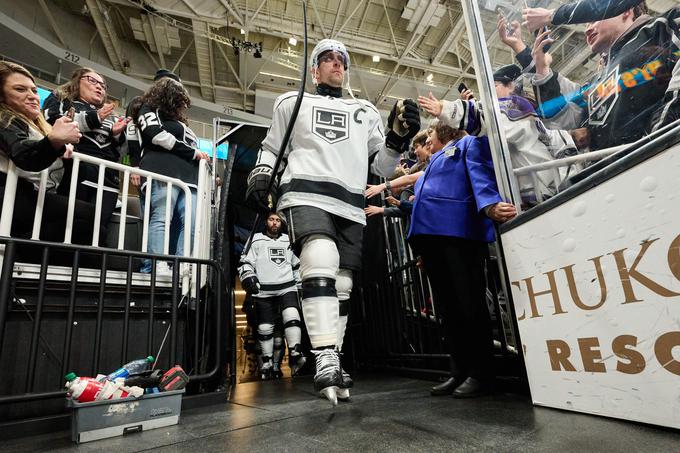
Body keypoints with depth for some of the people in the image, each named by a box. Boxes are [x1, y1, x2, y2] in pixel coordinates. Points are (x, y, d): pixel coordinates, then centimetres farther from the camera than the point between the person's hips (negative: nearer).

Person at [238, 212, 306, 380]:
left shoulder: (288, 241, 19)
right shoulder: (256, 241, 11)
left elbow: (297, 265, 25)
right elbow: (246, 262, 5)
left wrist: (300, 286, 21)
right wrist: (248, 277, -12)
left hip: (287, 288, 1)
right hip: (264, 292, -1)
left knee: (292, 317, -22)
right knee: (265, 328, 0)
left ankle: (295, 356, -24)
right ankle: (268, 364, 12)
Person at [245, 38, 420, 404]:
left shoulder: (366, 111, 26)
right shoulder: (292, 103, 21)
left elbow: (381, 167, 20)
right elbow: (271, 149, 23)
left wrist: (399, 136, 4)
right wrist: (260, 176, 5)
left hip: (350, 207, 4)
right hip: (306, 195, -3)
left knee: (341, 286, 1)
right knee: (320, 265, -29)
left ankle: (331, 366, 12)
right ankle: (325, 363, -29)